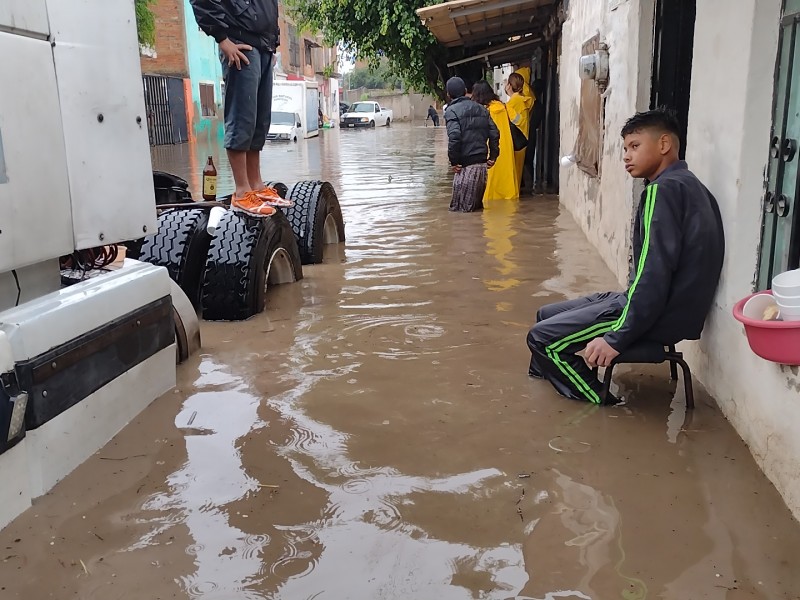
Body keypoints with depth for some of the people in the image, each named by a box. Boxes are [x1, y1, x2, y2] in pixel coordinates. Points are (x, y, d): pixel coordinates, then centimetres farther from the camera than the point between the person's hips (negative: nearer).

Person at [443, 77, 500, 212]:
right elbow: (494, 133, 10)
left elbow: (454, 137, -19)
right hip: (483, 162, 7)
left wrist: (453, 161, -12)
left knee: (461, 208, -1)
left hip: (466, 164, -7)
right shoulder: (481, 109, 15)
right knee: (476, 204, 19)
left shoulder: (451, 111, -5)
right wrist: (493, 156, 14)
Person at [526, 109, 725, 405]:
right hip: (666, 308, 10)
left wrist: (617, 337, -20)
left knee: (542, 337, -9)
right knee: (547, 315, 13)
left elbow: (654, 274, -24)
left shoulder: (664, 189, -17)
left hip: (657, 315, -10)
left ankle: (601, 403, 4)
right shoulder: (687, 185, 13)